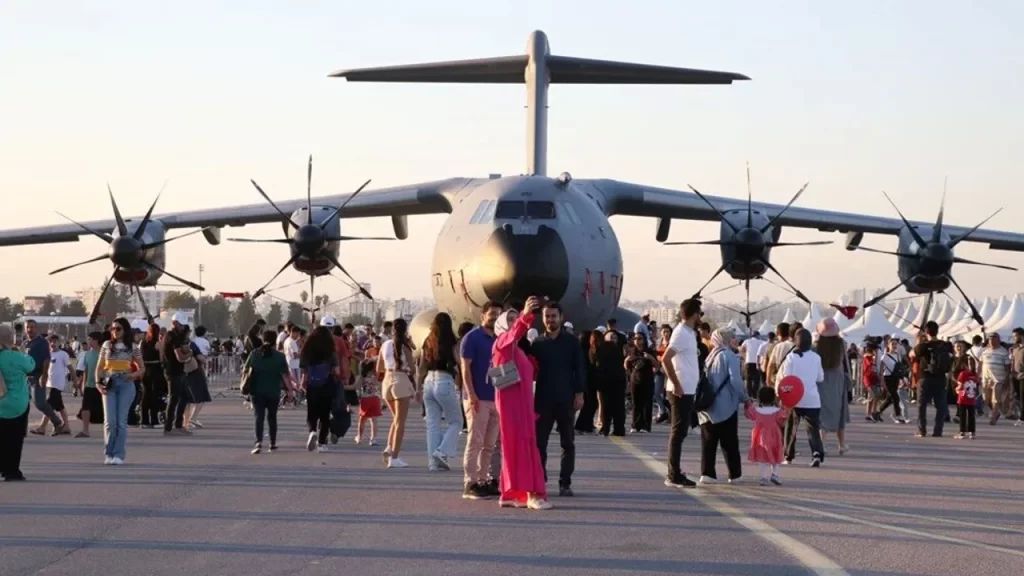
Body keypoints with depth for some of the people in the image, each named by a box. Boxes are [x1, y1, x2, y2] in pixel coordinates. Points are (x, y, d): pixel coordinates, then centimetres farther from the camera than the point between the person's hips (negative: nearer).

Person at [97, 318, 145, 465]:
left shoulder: (132, 347, 3)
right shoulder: (107, 345, 8)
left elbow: (142, 368, 9)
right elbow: (99, 367, 10)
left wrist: (134, 374, -12)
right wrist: (98, 383, -4)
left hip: (126, 384, -1)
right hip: (109, 385, 1)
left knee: (121, 421, -1)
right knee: (109, 421, -3)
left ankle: (119, 455, 3)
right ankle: (108, 454, 5)